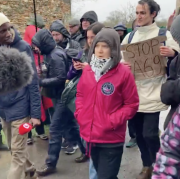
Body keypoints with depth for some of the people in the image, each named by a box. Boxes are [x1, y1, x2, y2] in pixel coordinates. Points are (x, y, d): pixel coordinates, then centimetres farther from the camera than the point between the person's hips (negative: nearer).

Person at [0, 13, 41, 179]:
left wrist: (35, 113, -14)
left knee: (18, 152, 3)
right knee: (14, 149, 20)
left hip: (20, 109, -5)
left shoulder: (23, 47, -11)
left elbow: (33, 82, -11)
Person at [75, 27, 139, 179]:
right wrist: (80, 114, 1)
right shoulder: (88, 70, 4)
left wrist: (113, 121, -16)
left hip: (112, 139, -5)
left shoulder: (123, 73, -12)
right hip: (90, 135, 6)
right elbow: (80, 95, 16)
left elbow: (131, 104, -8)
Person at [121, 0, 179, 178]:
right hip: (134, 93, 5)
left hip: (153, 93, -4)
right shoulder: (130, 36, 11)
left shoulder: (164, 34, -1)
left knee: (150, 134, -8)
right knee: (139, 133, 13)